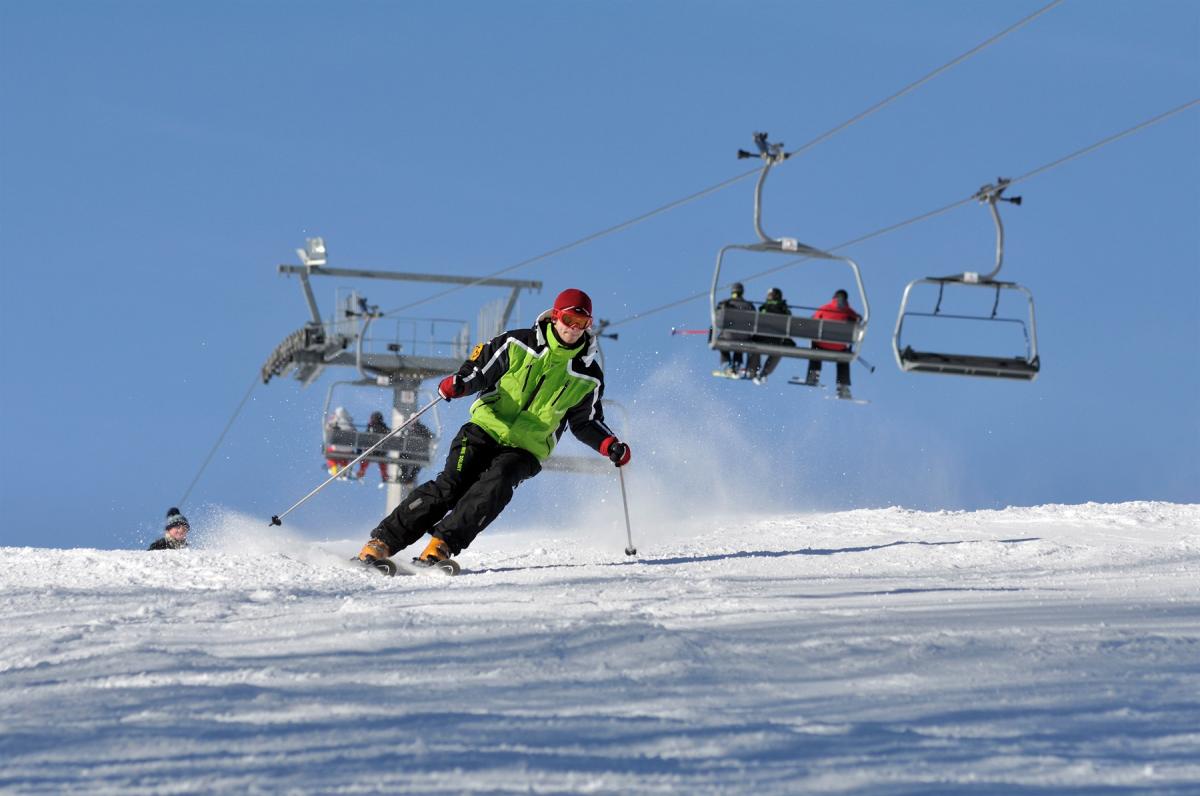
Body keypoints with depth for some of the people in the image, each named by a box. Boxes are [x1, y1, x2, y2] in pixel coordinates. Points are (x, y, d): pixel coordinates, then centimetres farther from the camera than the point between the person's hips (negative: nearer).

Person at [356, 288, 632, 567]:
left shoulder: (588, 376, 4)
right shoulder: (518, 344, 0)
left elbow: (585, 422, 16)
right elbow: (479, 369, 3)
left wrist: (609, 445, -1)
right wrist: (458, 383, -18)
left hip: (525, 449, 1)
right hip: (486, 429, -1)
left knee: (496, 484, -30)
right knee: (451, 484, -20)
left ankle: (443, 543, -33)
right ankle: (383, 540, -17)